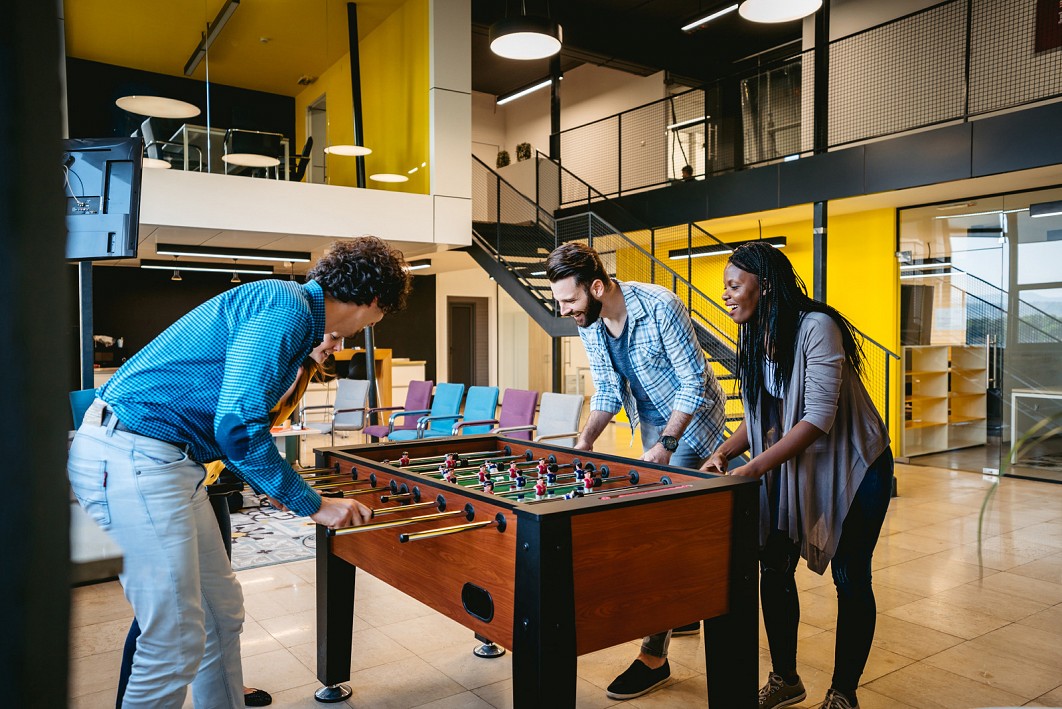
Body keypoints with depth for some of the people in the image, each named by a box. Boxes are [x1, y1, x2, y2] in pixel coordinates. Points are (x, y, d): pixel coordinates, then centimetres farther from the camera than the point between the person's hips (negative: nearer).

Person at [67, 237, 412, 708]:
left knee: (223, 616, 16)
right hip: (132, 459, -11)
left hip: (156, 459, 11)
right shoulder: (285, 307, -16)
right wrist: (314, 505, -13)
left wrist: (275, 488, 24)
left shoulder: (291, 308, 16)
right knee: (177, 644, -4)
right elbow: (239, 426, -23)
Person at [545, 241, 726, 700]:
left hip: (693, 421, -7)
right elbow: (607, 390, 3)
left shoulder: (660, 306, -27)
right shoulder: (588, 326, -5)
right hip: (652, 423, 7)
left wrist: (666, 445, -26)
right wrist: (585, 440, -11)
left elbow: (693, 382, -22)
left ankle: (654, 656, -7)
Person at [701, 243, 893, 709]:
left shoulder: (816, 327, -24)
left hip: (855, 467, -7)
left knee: (850, 576, 2)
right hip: (793, 467, 7)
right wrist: (723, 453, -10)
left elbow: (818, 418, -29)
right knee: (774, 568, 5)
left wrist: (751, 470, -33)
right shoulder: (754, 341, 0)